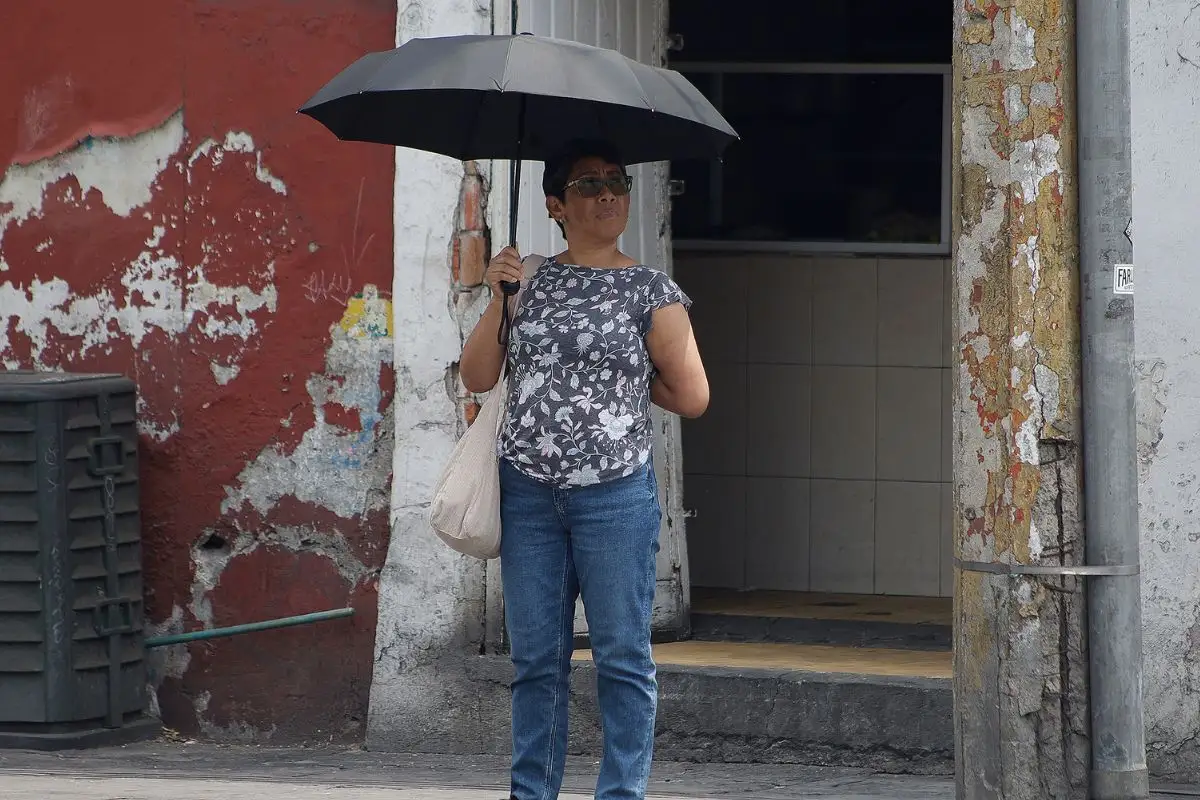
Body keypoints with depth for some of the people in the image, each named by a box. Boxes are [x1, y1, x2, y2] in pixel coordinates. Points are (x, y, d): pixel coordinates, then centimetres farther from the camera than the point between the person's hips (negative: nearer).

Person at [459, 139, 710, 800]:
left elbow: (692, 397, 0)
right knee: (535, 659, 8)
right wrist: (498, 299, -4)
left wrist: (629, 379, 6)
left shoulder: (652, 292, 1)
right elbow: (477, 378, 5)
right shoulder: (530, 284, 10)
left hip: (614, 494, -3)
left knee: (622, 658, -1)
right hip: (528, 492, 3)